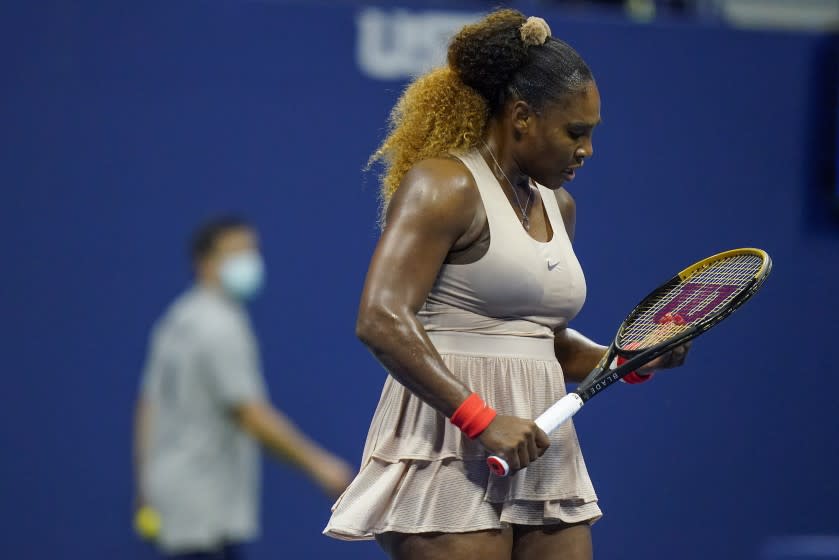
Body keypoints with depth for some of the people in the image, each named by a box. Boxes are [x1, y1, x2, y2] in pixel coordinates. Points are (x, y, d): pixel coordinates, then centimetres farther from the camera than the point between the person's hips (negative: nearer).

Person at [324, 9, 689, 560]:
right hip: (452, 454, -8)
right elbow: (380, 320, -20)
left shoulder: (558, 205, 18)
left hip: (538, 450, 8)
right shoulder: (443, 185, -9)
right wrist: (480, 418, -24)